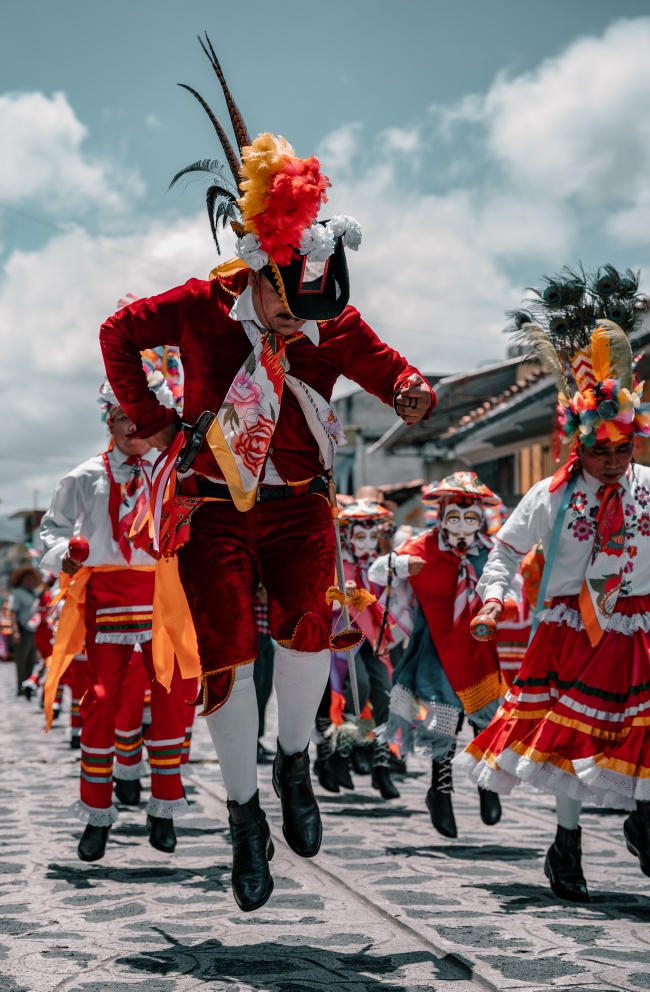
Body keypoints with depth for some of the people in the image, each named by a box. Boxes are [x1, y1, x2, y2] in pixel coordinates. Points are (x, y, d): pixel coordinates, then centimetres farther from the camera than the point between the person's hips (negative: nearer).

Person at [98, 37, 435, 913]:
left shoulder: (336, 326, -7)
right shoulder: (202, 307, -13)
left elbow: (389, 371, 0)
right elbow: (119, 333, 2)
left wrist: (411, 395, -25)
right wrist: (149, 421, 2)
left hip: (297, 503, 2)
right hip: (214, 505, -1)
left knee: (306, 619, -21)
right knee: (227, 658, -6)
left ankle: (295, 762, 4)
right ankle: (245, 812, 11)